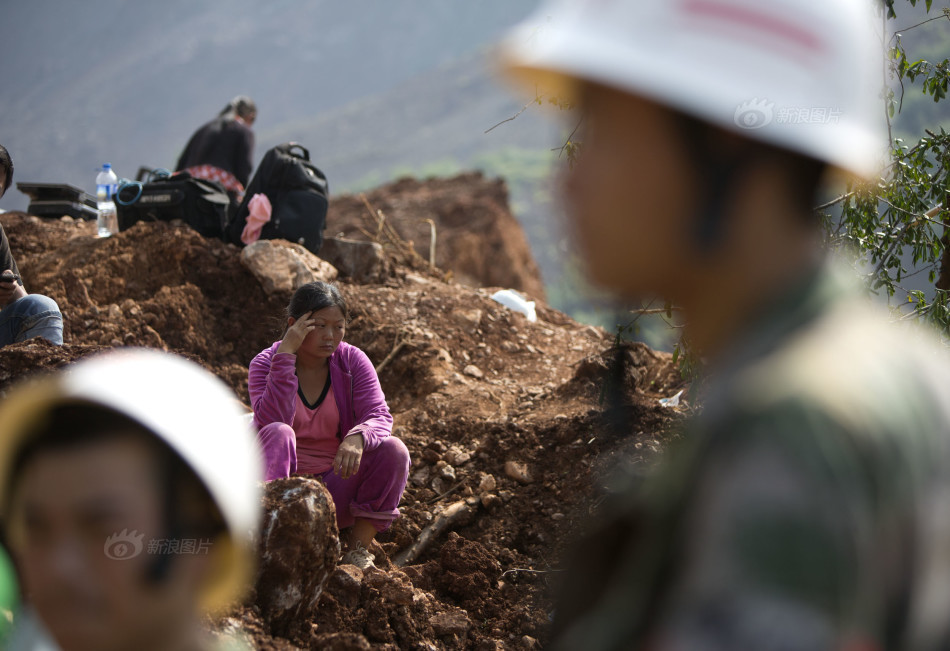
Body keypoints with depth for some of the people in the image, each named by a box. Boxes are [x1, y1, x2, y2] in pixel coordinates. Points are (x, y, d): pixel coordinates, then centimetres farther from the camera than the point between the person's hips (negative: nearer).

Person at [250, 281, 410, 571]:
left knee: (393, 450, -21)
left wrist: (357, 437, -38)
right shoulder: (265, 364, -7)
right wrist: (286, 353, -29)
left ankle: (358, 548, -15)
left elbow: (379, 416, -13)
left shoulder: (353, 360, -1)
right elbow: (271, 420, -26)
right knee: (277, 433, -31)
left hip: (336, 483, 2)